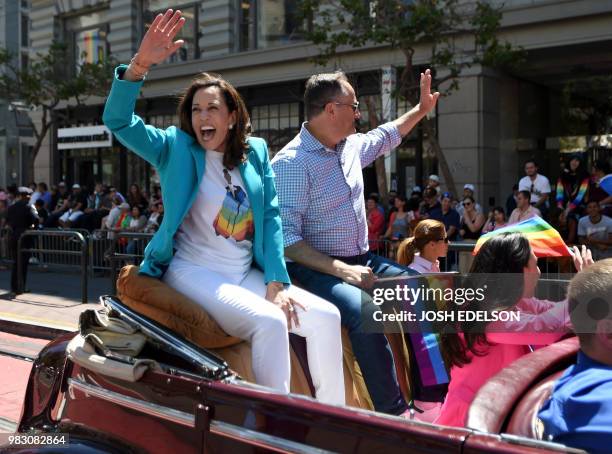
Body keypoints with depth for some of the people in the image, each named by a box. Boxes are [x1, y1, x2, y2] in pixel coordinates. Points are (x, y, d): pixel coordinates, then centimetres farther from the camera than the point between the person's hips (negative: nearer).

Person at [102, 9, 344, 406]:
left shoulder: (255, 152, 9)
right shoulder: (175, 147, 2)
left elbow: (271, 216, 5)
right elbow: (118, 120, -11)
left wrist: (276, 283, -4)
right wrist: (140, 64, -27)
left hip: (246, 275, 5)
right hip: (193, 272, -4)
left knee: (326, 316, -9)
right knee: (269, 322, -28)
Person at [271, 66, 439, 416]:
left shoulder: (351, 146, 9)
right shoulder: (291, 163, -15)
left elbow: (384, 137, 35)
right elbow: (287, 238, -22)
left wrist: (421, 109, 33)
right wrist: (340, 269, -28)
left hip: (361, 260, 8)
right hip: (317, 269, -8)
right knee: (366, 311, -35)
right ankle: (392, 411, -25)